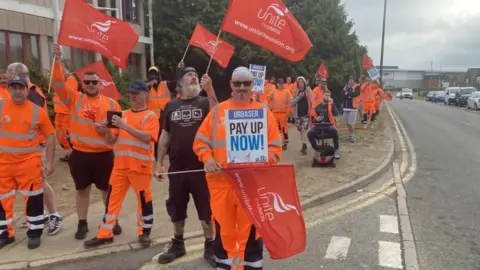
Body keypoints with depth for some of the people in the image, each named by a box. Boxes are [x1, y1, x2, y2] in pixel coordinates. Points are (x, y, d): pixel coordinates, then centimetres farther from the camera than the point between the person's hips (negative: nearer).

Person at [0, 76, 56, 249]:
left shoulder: (38, 111, -4)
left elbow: (50, 136, 1)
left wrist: (49, 162, -2)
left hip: (29, 162, -2)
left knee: (33, 197, 3)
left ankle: (34, 233, 19)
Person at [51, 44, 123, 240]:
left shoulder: (111, 103, 2)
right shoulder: (74, 99, 2)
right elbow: (58, 84, -10)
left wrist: (108, 130, -15)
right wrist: (58, 61, -21)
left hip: (104, 154, 0)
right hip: (79, 154, 1)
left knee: (107, 189, 11)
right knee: (82, 190, 12)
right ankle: (82, 223, 26)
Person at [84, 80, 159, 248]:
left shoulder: (151, 116, -3)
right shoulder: (122, 115, 13)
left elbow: (147, 137, -21)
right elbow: (112, 140, 13)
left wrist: (126, 126, -27)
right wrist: (107, 130, -8)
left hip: (141, 166, -5)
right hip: (120, 165, 5)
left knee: (144, 199, 4)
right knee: (112, 198, 9)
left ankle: (144, 233, 20)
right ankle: (105, 234, 20)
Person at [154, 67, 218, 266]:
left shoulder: (205, 102, 0)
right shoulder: (171, 106, 7)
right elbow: (165, 135, 10)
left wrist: (210, 90, -28)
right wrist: (159, 163, 7)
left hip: (201, 167, -2)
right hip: (177, 168, 3)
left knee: (206, 209, 7)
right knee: (176, 209, 14)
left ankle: (209, 246, 22)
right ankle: (178, 244, 33)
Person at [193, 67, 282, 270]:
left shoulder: (263, 112, 4)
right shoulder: (217, 111, 7)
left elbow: (275, 146, 2)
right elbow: (200, 140, 8)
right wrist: (207, 158, -11)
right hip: (221, 181, 2)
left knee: (250, 229, 7)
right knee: (223, 228, 12)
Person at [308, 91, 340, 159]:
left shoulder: (331, 105, 5)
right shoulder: (317, 107, 12)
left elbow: (336, 114, -13)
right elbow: (314, 117, 20)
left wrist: (332, 104, -19)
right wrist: (316, 119, -4)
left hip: (329, 125, -2)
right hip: (318, 126, 2)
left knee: (334, 131, -36)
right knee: (310, 133, -26)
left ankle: (336, 150, -15)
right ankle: (317, 149, -2)